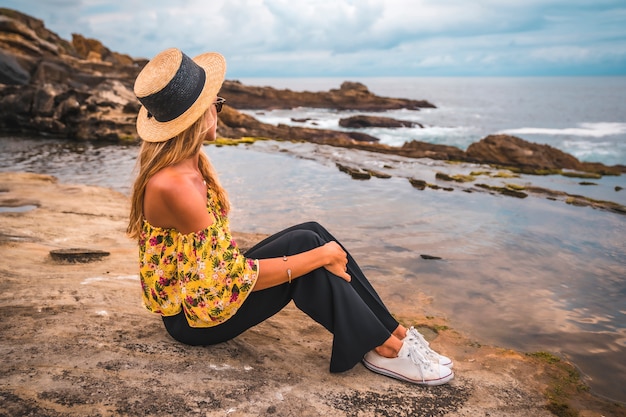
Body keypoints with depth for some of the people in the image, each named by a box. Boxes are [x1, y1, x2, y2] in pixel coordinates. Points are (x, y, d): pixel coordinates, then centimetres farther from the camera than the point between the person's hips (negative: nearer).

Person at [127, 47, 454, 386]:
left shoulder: (189, 163, 0)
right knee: (306, 244, -22)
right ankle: (384, 348, -10)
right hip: (196, 318, -9)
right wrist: (321, 256, -23)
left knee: (312, 232, -6)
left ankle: (393, 331, -3)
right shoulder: (173, 185, -30)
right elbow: (234, 277, -28)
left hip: (203, 286, 9)